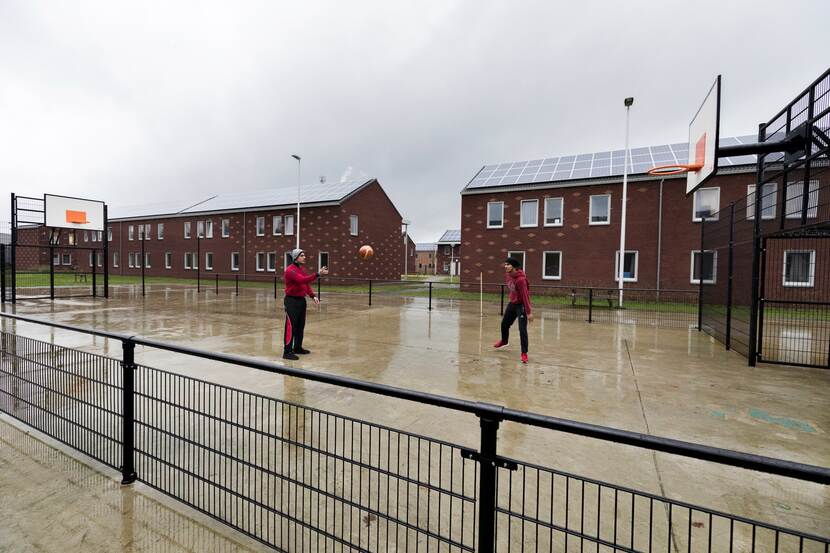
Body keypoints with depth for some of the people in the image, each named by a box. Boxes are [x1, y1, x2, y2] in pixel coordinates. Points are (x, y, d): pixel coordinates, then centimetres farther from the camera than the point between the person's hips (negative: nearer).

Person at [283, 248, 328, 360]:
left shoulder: (302, 269, 13)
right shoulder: (290, 270, -15)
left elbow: (307, 284, 17)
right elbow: (302, 280, -31)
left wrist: (313, 296, 3)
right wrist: (318, 274, -38)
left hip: (301, 300, 9)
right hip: (292, 301, -9)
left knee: (300, 326, 15)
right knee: (291, 327, -6)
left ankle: (298, 347, 27)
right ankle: (287, 352, 1)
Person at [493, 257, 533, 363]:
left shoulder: (520, 279, -28)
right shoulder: (507, 275, -3)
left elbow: (525, 295, -27)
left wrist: (529, 312, -27)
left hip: (521, 305, -8)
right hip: (512, 303, 8)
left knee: (522, 329, -11)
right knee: (504, 324, 20)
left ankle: (524, 353, 0)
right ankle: (504, 341, 47)